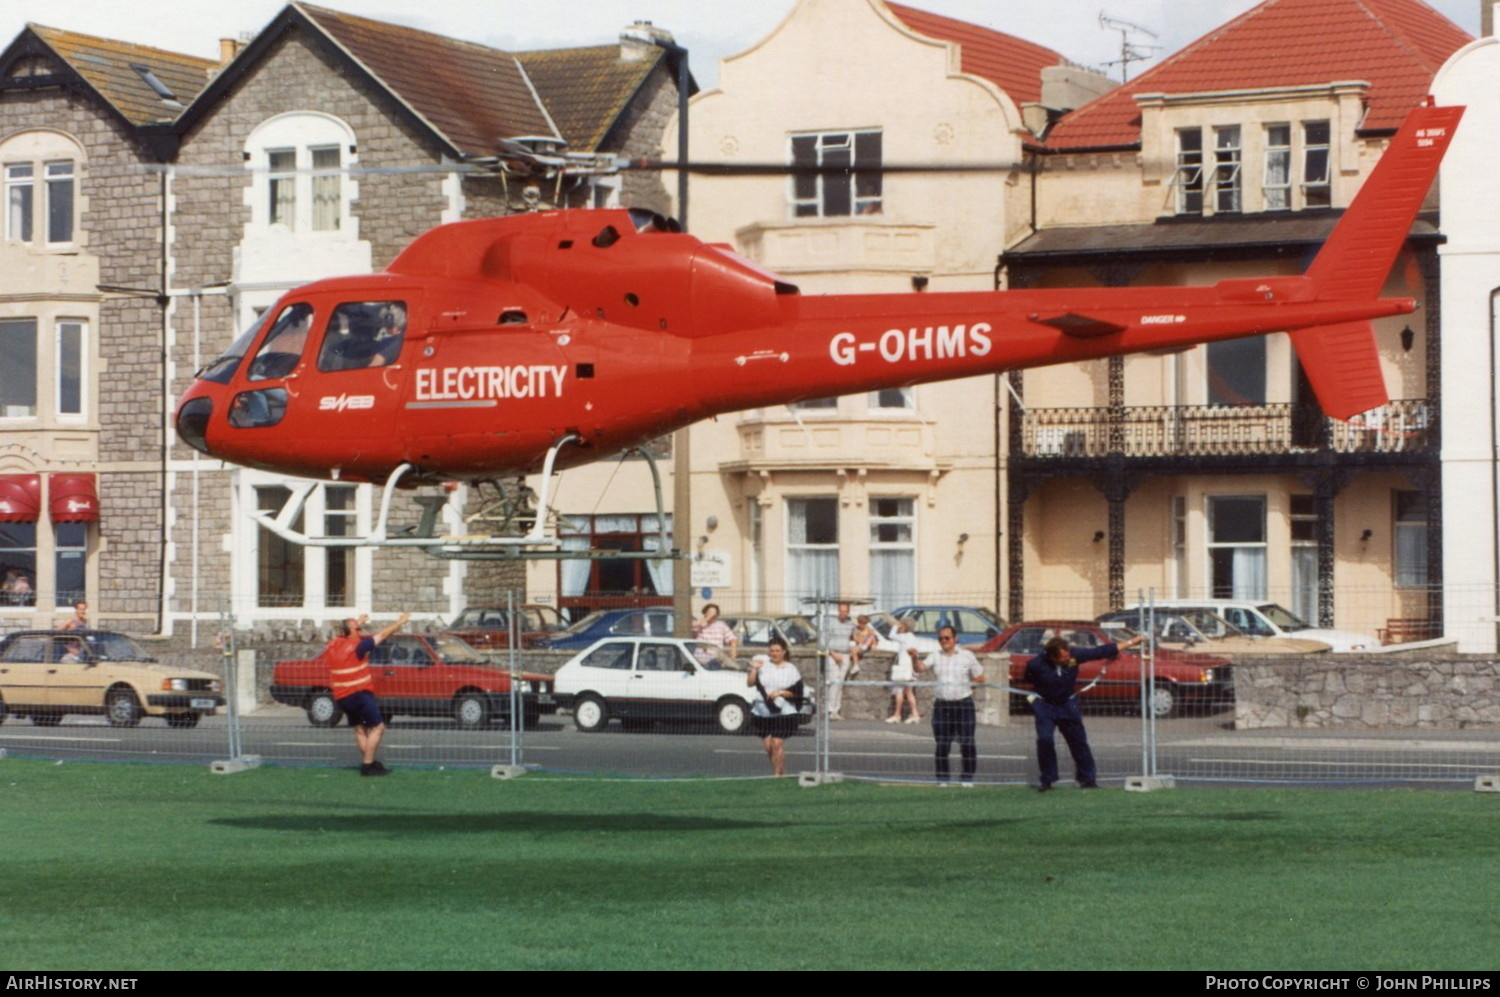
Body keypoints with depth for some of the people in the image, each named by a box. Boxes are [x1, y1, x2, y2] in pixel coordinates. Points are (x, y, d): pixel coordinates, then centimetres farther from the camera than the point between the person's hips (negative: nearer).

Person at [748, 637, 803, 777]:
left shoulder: (791, 670, 1)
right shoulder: (763, 664, 4)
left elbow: (797, 692, -2)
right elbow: (750, 683, -3)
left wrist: (780, 692, -14)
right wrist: (754, 669, -15)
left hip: (784, 714, -3)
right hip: (762, 713, 3)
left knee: (777, 744, -11)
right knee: (768, 746, 5)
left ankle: (778, 773, -3)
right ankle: (781, 771, 22)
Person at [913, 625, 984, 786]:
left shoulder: (967, 655, 5)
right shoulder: (935, 656, 8)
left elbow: (980, 678, 10)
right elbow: (921, 667, -10)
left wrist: (966, 685, 0)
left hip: (963, 703, -1)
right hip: (941, 704, 1)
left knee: (967, 742, -3)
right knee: (941, 743, 1)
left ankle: (967, 778, 6)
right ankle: (942, 778, 10)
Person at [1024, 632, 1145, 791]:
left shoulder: (1074, 656, -20)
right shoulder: (1036, 665, -24)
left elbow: (1101, 651, -15)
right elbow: (1029, 681, 0)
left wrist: (1130, 643, -13)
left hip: (1067, 704, 2)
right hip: (1045, 706, -2)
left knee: (1078, 741, 5)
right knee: (1044, 740, -16)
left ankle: (1088, 778, 17)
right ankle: (1047, 779, 0)